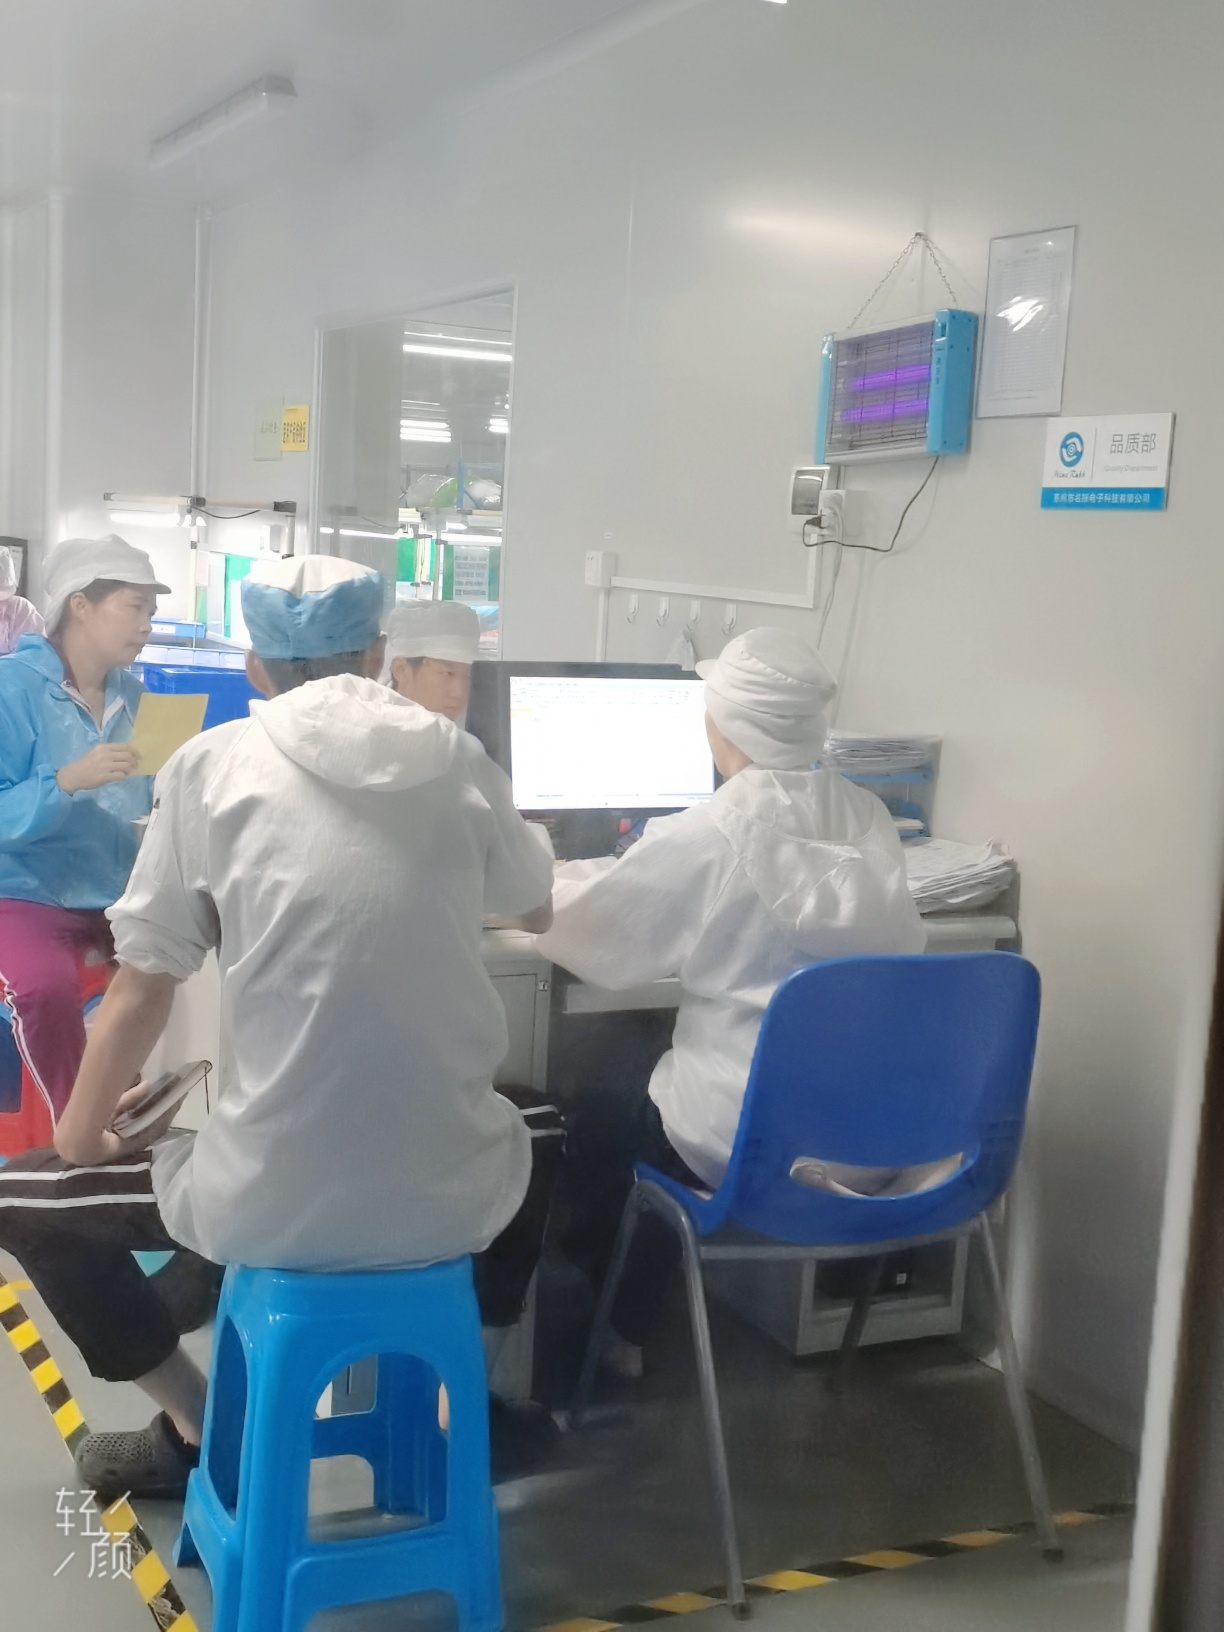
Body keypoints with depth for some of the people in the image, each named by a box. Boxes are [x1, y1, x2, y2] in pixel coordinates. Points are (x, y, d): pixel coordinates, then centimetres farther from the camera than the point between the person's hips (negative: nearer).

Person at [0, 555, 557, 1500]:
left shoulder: (214, 765, -3)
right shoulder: (455, 764, 4)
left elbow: (143, 989, 0)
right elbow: (537, 905, 23)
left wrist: (80, 1141, 18)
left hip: (276, 1207, -3)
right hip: (454, 1199, 3)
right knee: (539, 1134, 39)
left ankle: (200, 1429, 30)